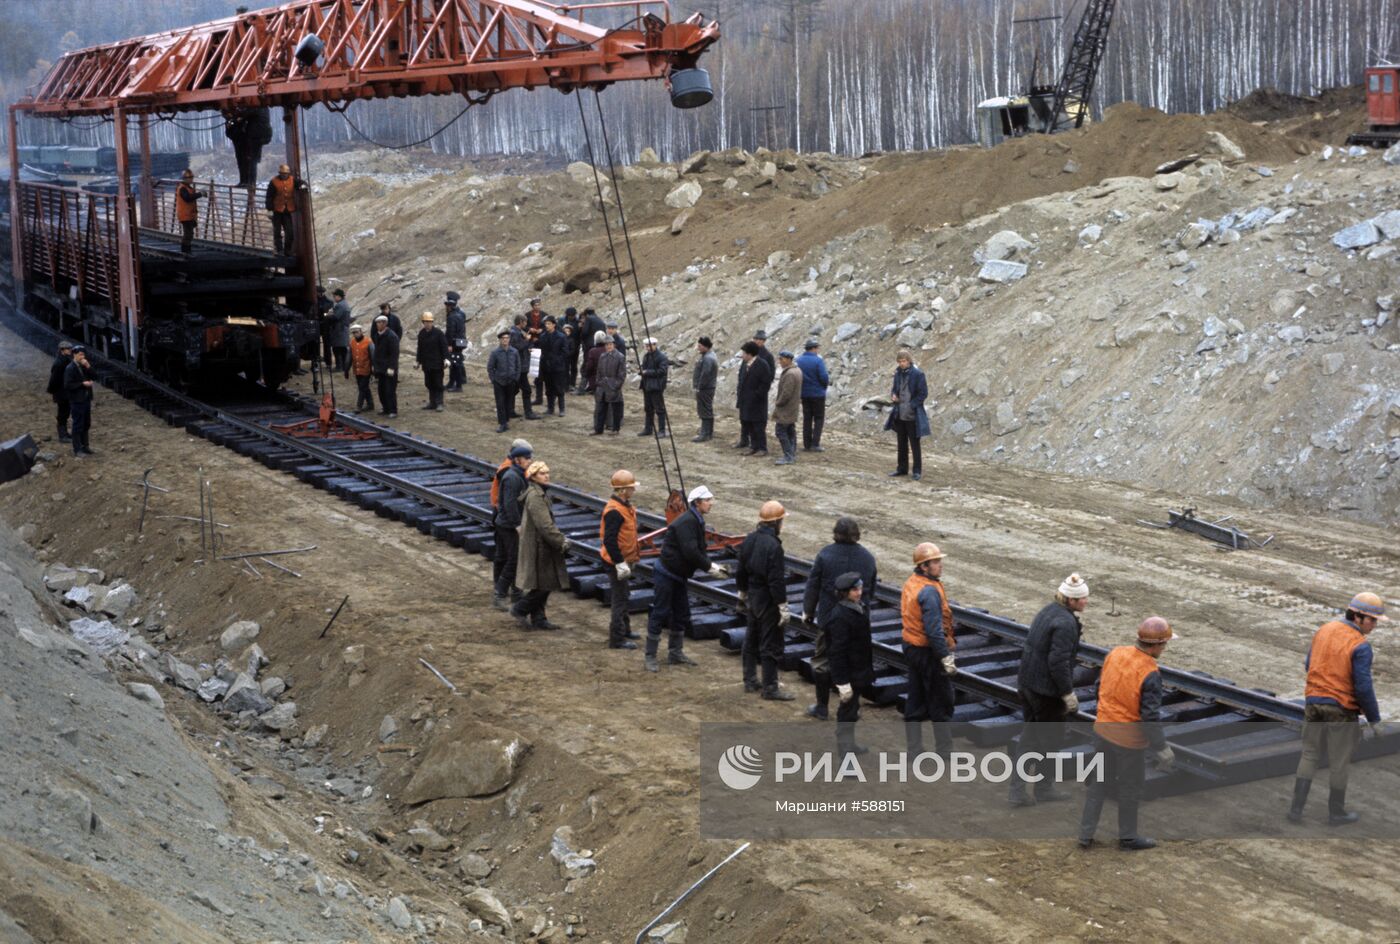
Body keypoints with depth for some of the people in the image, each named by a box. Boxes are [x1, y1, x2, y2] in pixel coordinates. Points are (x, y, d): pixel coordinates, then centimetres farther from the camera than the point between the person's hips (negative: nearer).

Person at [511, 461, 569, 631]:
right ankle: (520, 610, 8)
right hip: (538, 547, -10)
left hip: (542, 545, 10)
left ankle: (538, 619, 20)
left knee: (544, 585, 14)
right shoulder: (535, 496, -20)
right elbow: (545, 525, -24)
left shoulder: (540, 494, 13)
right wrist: (561, 542, -19)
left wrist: (561, 537, 13)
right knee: (544, 584, -4)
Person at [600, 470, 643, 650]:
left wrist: (633, 556, 23)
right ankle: (617, 639, 3)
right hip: (618, 562, -10)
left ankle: (624, 630, 36)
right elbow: (609, 540, -28)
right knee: (620, 599, -3)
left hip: (625, 560, 10)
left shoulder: (625, 506, 8)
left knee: (624, 596, 22)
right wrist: (620, 563, -27)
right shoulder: (614, 511, -25)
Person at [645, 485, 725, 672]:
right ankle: (649, 657, 0)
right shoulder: (686, 522, -22)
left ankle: (675, 653, 25)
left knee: (682, 614, 14)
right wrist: (710, 567, -20)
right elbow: (690, 552, -29)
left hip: (678, 575, 10)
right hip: (665, 574, -10)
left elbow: (699, 551, 13)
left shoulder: (697, 522, 9)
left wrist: (712, 566, -3)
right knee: (660, 614, -5)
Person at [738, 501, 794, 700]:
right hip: (768, 601, -9)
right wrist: (783, 607, -18)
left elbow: (741, 570, 13)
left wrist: (742, 592, 26)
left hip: (752, 598, 9)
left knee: (752, 639, 19)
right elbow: (776, 580, -24)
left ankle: (750, 680, 29)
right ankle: (770, 688, 4)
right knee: (771, 645, -1)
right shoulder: (773, 546, -24)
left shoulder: (749, 540, 2)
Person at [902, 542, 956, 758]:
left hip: (912, 648, 9)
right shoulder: (929, 591, -22)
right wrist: (946, 658, -23)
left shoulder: (910, 584, 7)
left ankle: (914, 751, 20)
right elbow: (934, 629, -26)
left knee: (915, 701, 14)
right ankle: (944, 753, 9)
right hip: (929, 652, -9)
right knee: (941, 702, 2)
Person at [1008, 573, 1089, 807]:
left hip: (1027, 682, 9)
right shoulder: (1065, 623, -22)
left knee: (1030, 735, 16)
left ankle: (1017, 790, 14)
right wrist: (1068, 693, -17)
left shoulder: (1048, 610, 6)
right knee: (1050, 738, 10)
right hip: (1048, 689, -9)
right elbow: (1058, 661, -25)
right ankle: (1044, 788, 25)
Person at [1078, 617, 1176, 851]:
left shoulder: (1115, 653, -6)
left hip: (1102, 729, 6)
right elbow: (1150, 718, -22)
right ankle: (1128, 837, 31)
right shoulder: (1150, 675, -25)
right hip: (1129, 739, -6)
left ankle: (1086, 834, 24)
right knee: (1130, 789, 15)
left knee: (1098, 783, 19)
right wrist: (1162, 750, -10)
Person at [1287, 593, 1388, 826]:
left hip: (1314, 702, 6)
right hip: (1342, 710, -5)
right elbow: (1364, 687, -17)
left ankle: (1296, 809, 13)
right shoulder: (1360, 646, -18)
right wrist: (1374, 719, -6)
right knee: (1339, 763, 10)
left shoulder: (1324, 629, 2)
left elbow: (1309, 666, 11)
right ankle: (1336, 813, 22)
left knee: (1309, 755, 15)